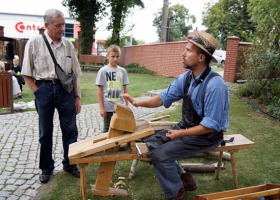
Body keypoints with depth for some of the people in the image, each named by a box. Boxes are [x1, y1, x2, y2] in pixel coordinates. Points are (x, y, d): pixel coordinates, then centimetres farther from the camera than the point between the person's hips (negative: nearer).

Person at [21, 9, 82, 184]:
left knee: (70, 130, 7)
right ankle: (46, 168, 28)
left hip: (66, 89, 2)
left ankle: (70, 164, 25)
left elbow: (76, 74, 9)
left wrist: (77, 97, 7)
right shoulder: (34, 43, -3)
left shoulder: (68, 44, 5)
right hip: (44, 89, -2)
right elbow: (26, 73, 1)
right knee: (45, 132, 11)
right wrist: (38, 92, -6)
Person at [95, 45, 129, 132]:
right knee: (107, 128, 11)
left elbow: (125, 89, 7)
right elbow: (100, 90, -5)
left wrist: (126, 104, 6)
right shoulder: (103, 71, -6)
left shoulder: (122, 71, 2)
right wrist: (101, 107, -8)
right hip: (108, 106, -2)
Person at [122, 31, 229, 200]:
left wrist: (181, 134, -19)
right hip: (186, 127, 8)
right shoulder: (186, 78, -3)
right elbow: (164, 98, 3)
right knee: (152, 142, 5)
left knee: (159, 155, -17)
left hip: (207, 135, -8)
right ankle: (184, 177, 14)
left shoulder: (214, 85, -28)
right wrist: (137, 102, -11)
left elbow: (211, 126, -25)